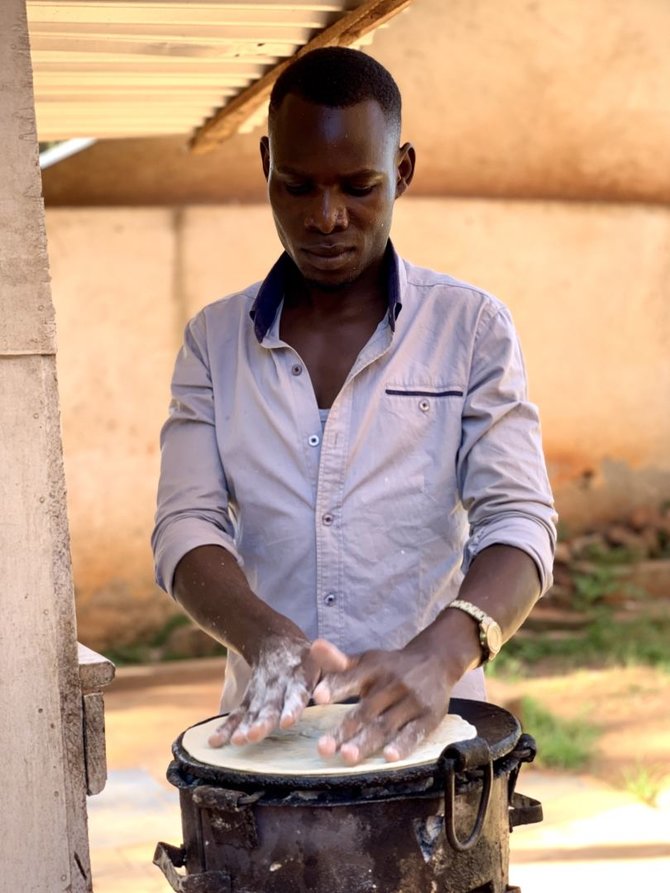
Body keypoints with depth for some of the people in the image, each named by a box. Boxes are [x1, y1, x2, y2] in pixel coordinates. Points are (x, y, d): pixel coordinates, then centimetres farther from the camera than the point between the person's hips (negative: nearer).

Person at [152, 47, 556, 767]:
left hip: (431, 718, -1)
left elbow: (518, 522, -10)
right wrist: (265, 636, -24)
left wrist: (439, 653, -29)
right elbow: (187, 524, -3)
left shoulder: (472, 328, -2)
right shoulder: (215, 340, 5)